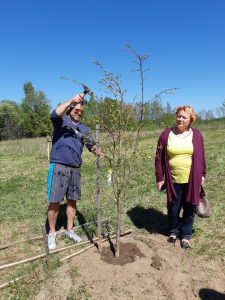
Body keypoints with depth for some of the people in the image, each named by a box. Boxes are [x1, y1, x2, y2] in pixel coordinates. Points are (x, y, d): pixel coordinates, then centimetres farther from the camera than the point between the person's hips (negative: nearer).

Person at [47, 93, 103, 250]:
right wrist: (72, 100, -26)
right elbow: (55, 114, -23)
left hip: (75, 169, 5)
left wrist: (98, 152, -18)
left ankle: (70, 230, 30)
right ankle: (52, 233, 18)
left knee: (72, 200, 13)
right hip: (58, 167, -4)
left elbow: (92, 145, 4)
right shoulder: (61, 121, 0)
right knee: (55, 202, 0)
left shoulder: (84, 129, 12)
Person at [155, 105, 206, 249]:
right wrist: (159, 178, -3)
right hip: (173, 180, 0)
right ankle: (173, 231, 38)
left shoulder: (196, 135, -1)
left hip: (192, 180, 1)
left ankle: (186, 235, 32)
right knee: (173, 208, 12)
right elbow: (159, 158, -3)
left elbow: (201, 157, 7)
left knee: (189, 209, 12)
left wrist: (202, 175, 7)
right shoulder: (166, 134, -5)